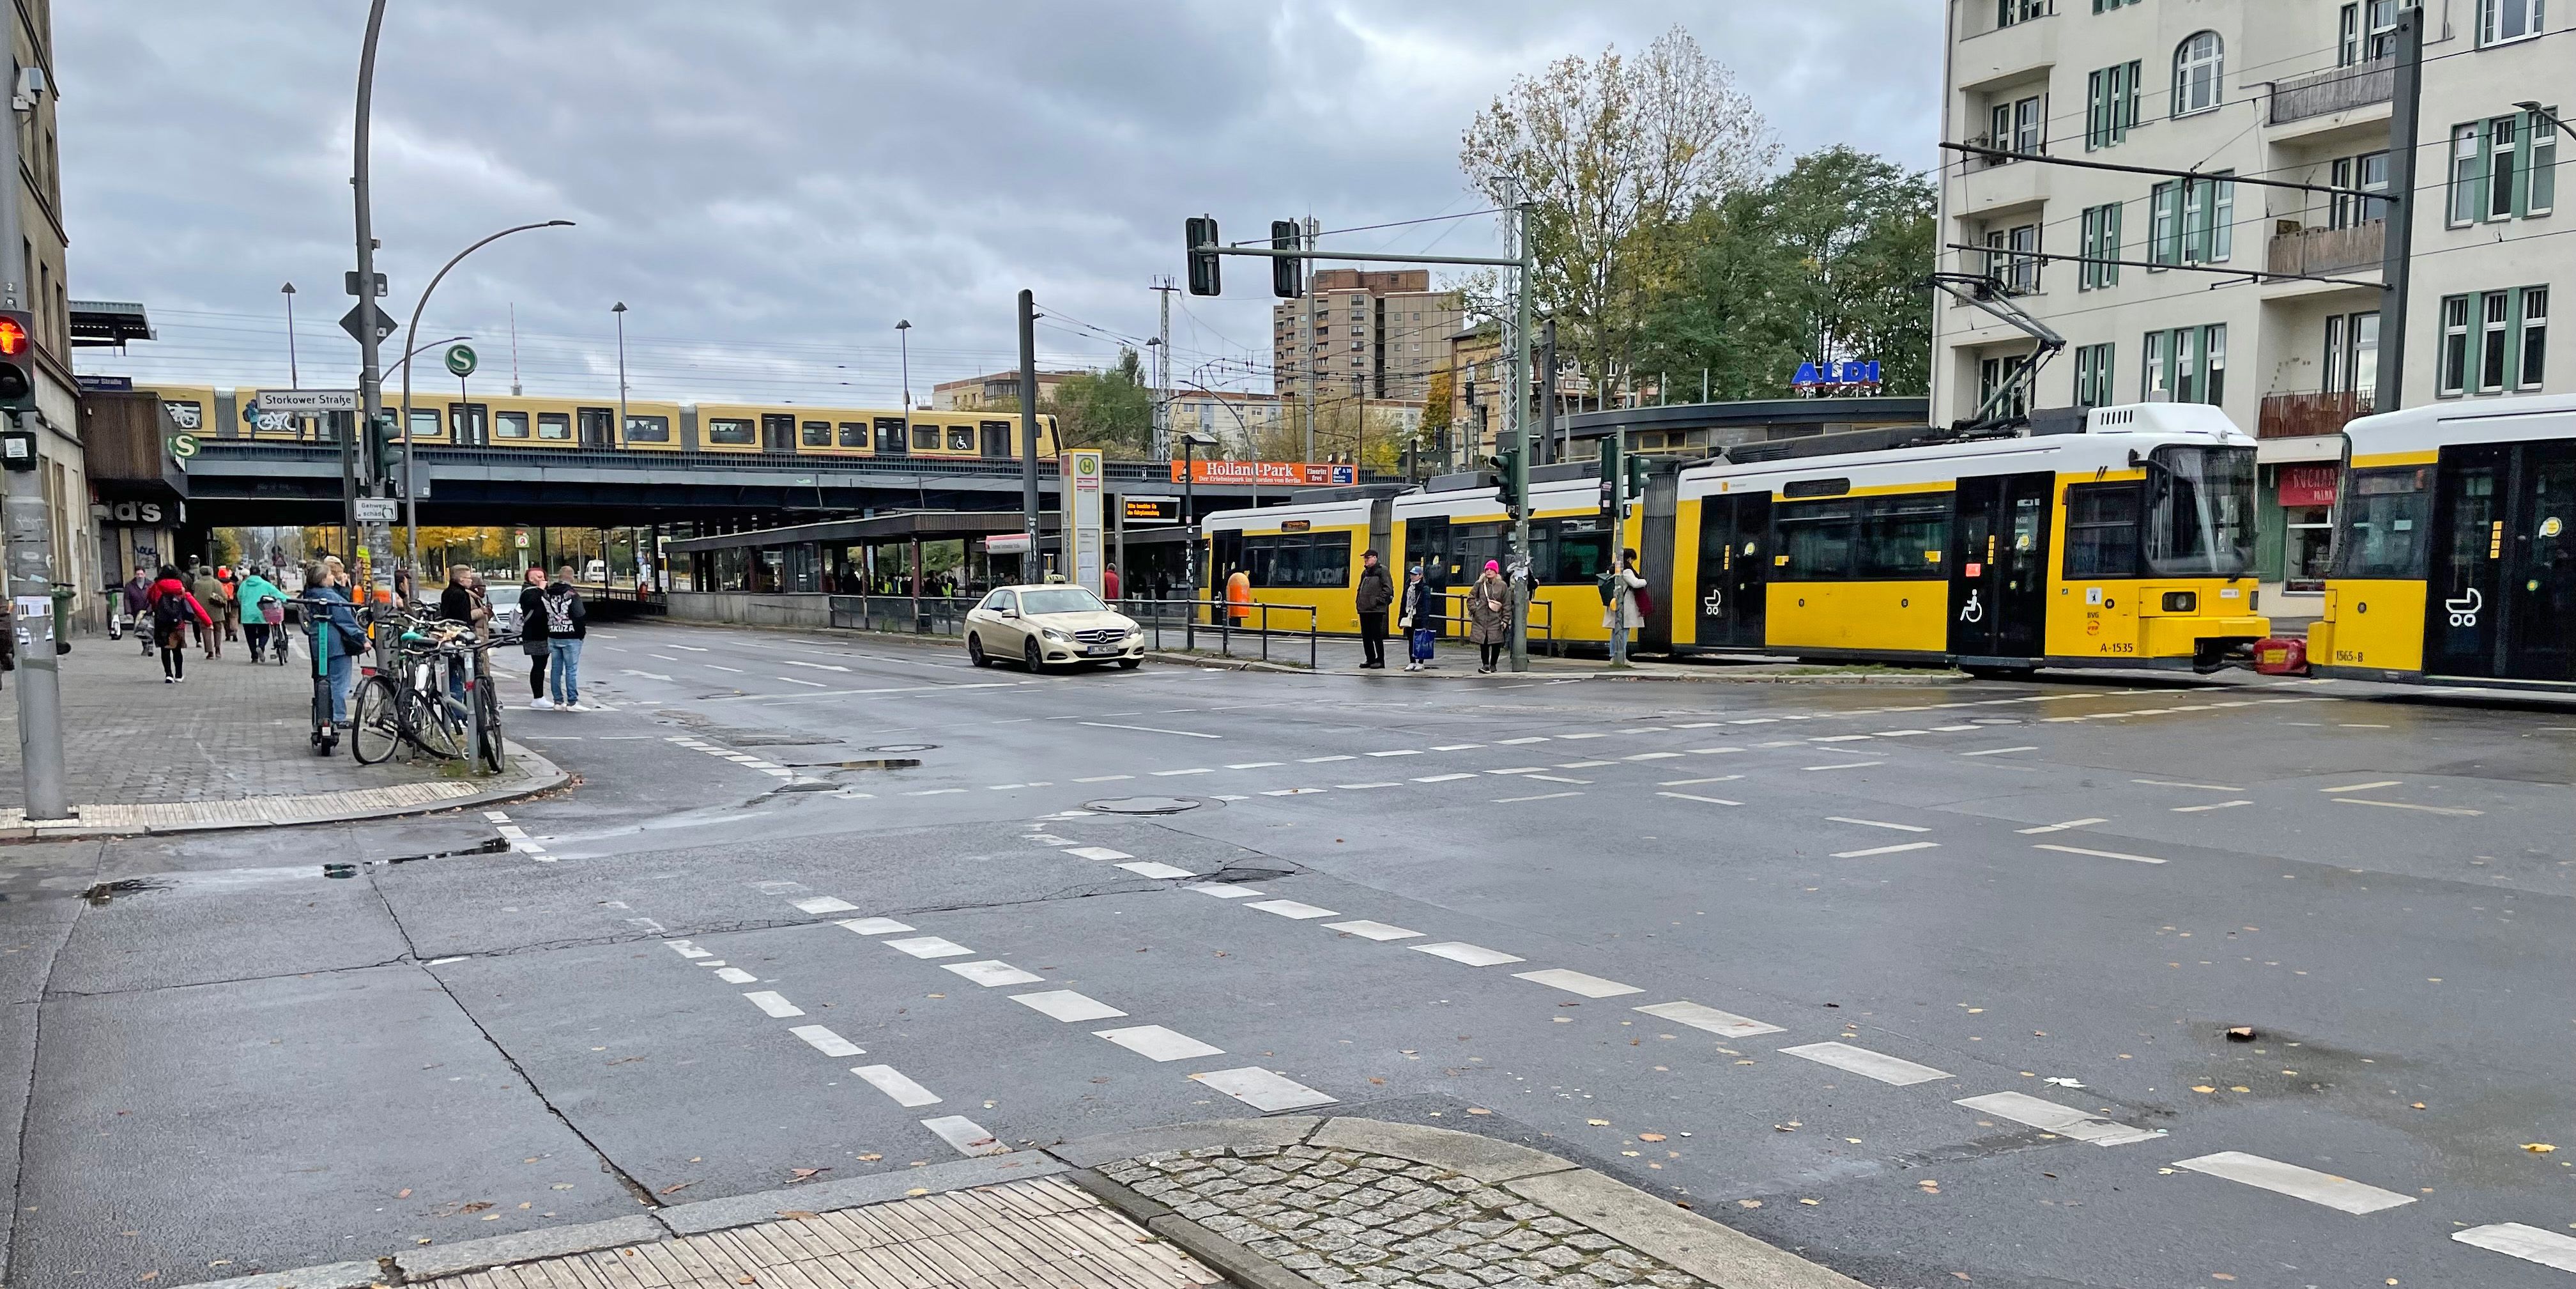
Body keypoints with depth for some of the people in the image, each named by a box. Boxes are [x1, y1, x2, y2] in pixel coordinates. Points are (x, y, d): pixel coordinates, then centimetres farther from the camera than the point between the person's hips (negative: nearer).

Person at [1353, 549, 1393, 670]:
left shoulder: (1382, 571, -7)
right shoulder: (1365, 572, 18)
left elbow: (1388, 588, -14)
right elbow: (1360, 588, 28)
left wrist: (1379, 600, -16)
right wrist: (1358, 600, 14)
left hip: (1376, 610, -8)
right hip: (1364, 609, 8)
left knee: (1377, 636, -5)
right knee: (1366, 636, 10)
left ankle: (1380, 661, 0)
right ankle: (1370, 659, 18)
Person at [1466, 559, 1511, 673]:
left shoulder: (1502, 585, 1)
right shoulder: (1480, 584, 5)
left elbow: (1507, 604, 2)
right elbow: (1471, 597, 16)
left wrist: (1505, 620, -4)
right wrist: (1474, 609, 1)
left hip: (1496, 619, -1)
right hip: (1481, 619, 1)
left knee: (1496, 643, -1)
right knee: (1483, 642, 0)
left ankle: (1493, 664, 14)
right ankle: (1485, 664, 9)